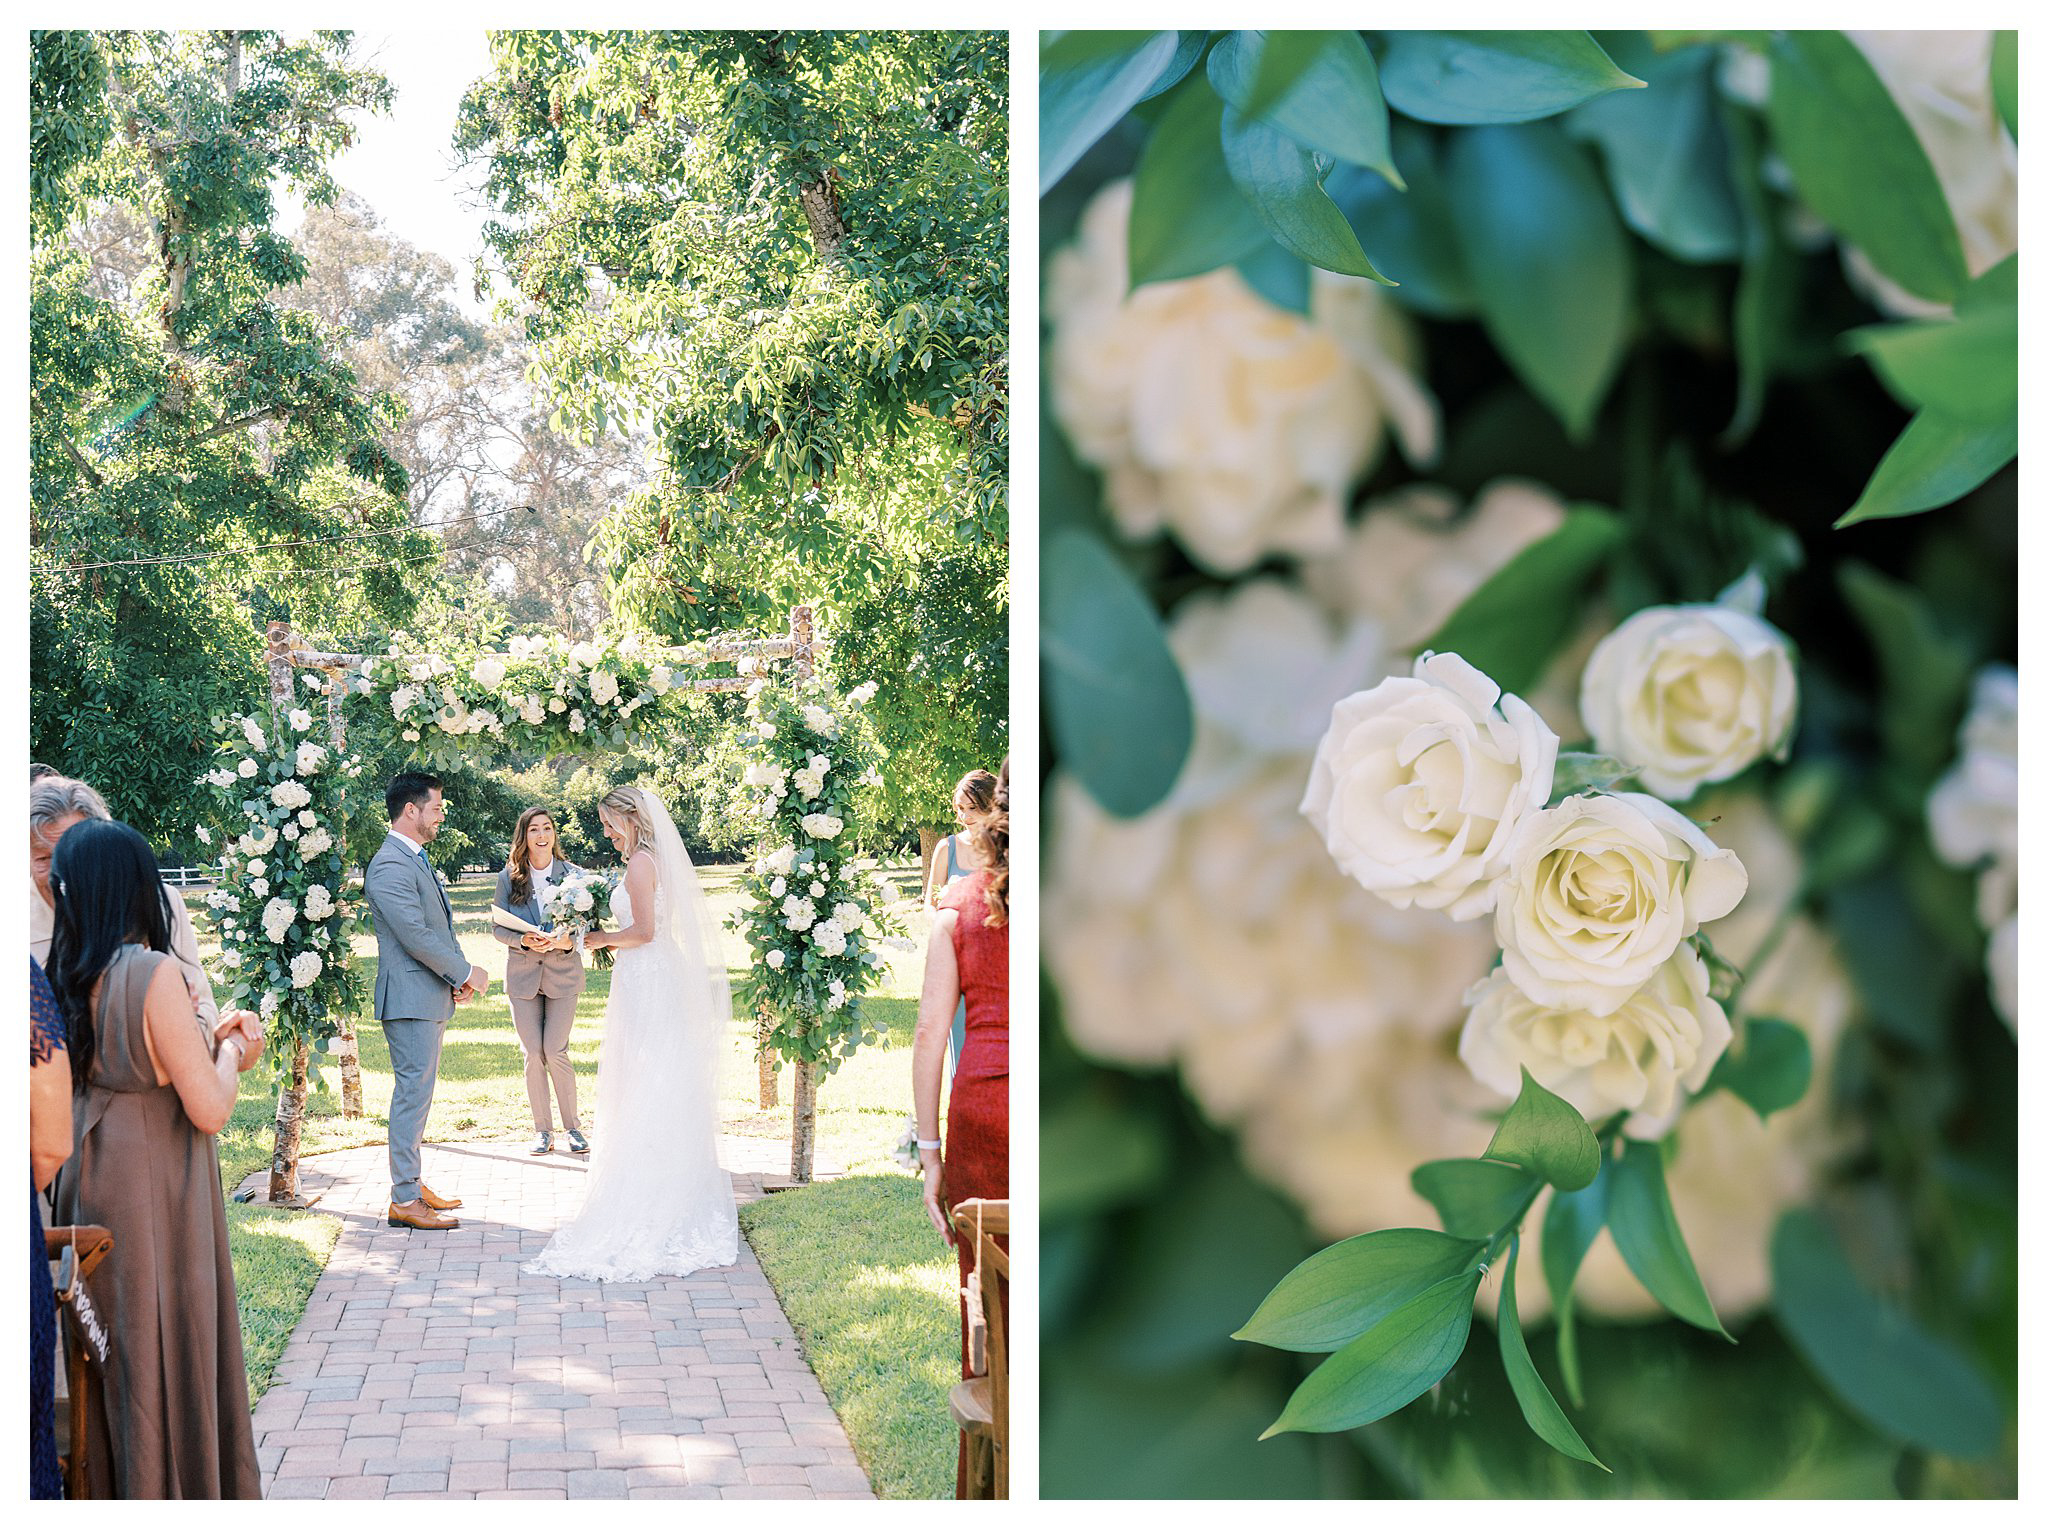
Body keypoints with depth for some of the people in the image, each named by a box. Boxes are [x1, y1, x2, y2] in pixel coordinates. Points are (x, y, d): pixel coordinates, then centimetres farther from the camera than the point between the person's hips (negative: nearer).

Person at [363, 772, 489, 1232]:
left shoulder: (416, 861, 15)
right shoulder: (391, 866, -18)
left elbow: (441, 925, 19)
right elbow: (416, 938, -22)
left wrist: (458, 976, 3)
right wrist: (466, 972, -12)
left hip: (431, 995, 10)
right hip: (411, 999, -10)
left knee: (418, 1092, 15)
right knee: (413, 1093, -7)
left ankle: (412, 1184, 24)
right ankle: (404, 1200, -2)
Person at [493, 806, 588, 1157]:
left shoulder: (571, 874, -2)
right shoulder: (508, 877, 0)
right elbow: (498, 927, 1)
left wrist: (568, 941, -21)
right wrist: (523, 940, -18)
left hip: (563, 973, -1)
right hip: (523, 975, 1)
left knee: (556, 1052, -7)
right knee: (533, 1055, 3)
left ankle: (572, 1125, 10)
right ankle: (542, 1130, 14)